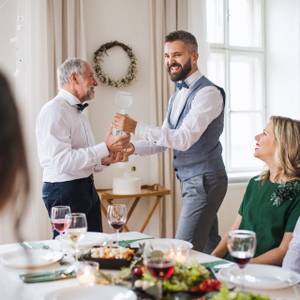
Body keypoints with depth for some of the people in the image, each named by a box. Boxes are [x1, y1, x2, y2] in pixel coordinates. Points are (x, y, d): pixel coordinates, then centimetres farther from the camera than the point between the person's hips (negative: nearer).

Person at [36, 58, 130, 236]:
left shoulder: (78, 111, 18)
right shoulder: (54, 110, -13)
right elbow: (62, 160, -23)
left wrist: (104, 160, 2)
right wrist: (105, 148, -23)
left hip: (87, 188, 9)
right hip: (64, 190, -9)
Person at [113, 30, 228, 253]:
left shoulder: (208, 92, -16)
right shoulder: (178, 95, 15)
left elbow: (184, 139, -26)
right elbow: (165, 140, 15)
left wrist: (136, 128, -27)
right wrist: (134, 148, -3)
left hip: (204, 181, -9)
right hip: (189, 181, 9)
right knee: (209, 246, 15)